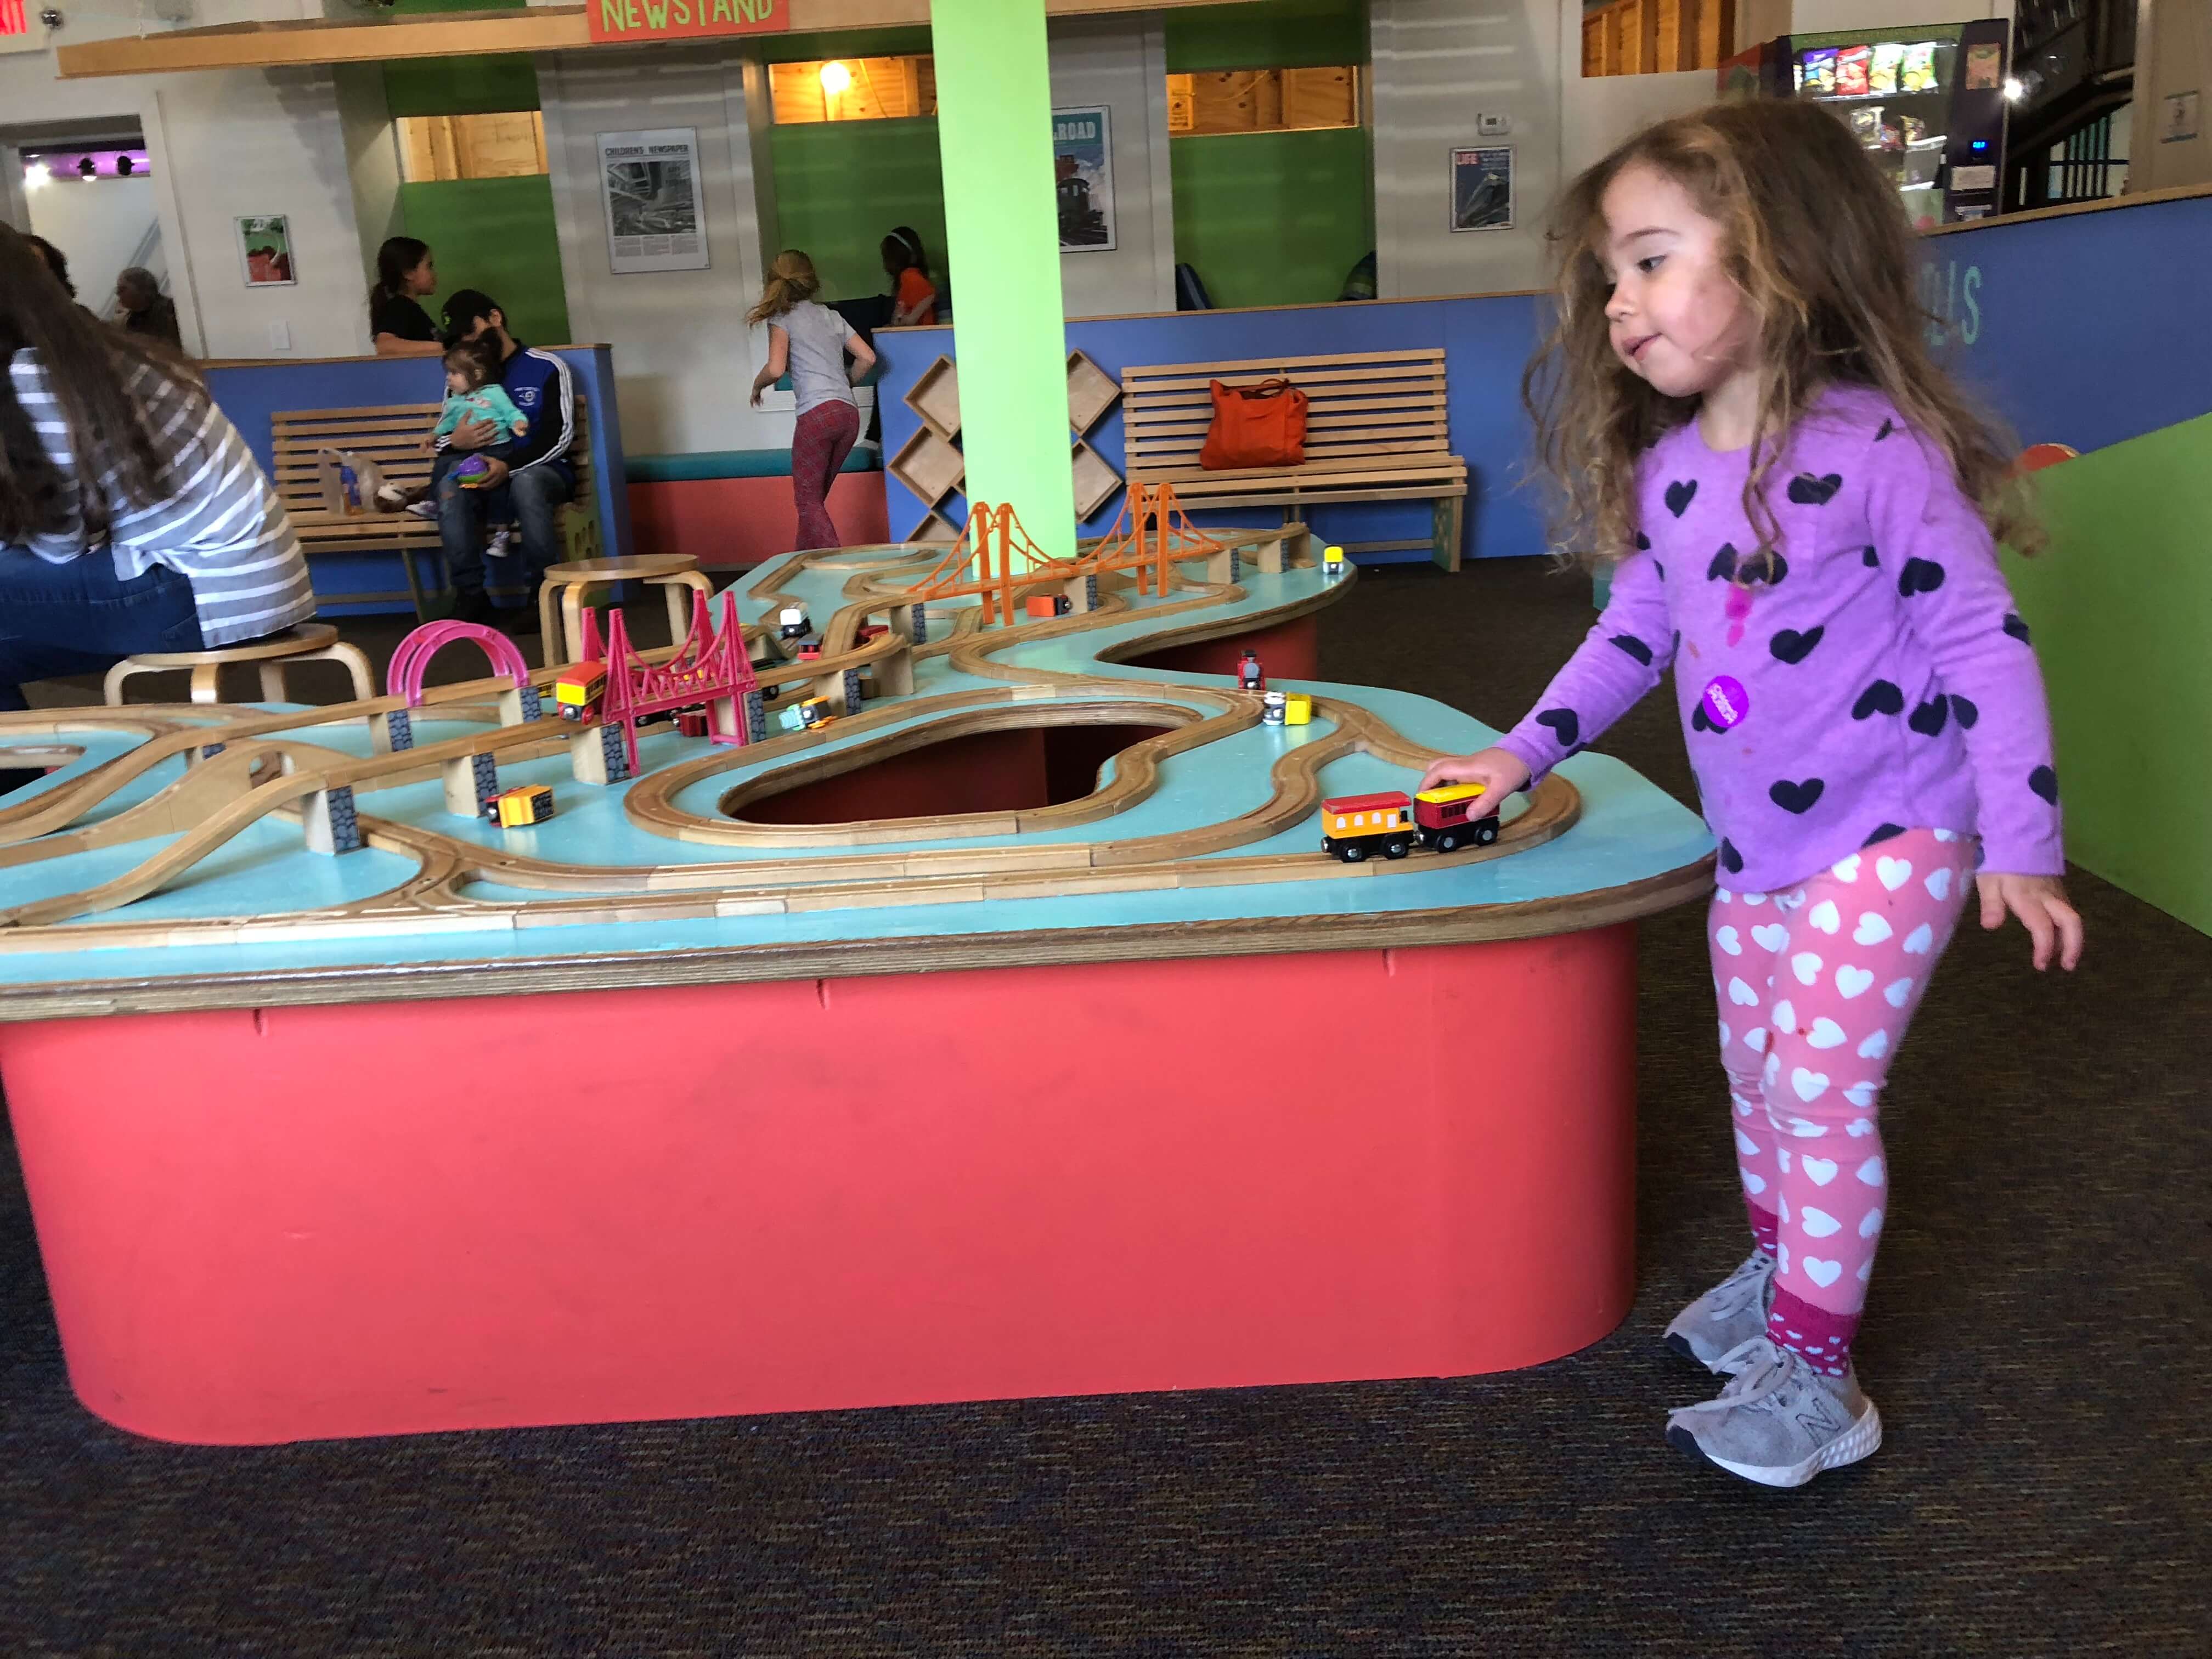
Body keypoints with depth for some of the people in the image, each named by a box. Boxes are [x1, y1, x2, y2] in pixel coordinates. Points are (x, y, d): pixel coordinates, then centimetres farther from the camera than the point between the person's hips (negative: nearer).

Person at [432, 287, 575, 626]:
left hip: (538, 470, -3)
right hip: (483, 477, 3)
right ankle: (471, 595, -30)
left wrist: (509, 467, -23)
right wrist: (455, 442, -12)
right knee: (449, 481, -32)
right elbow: (441, 442, 15)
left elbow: (560, 436, -7)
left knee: (527, 482, -40)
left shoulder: (546, 368, 4)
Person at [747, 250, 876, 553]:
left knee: (808, 499, -2)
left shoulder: (783, 318, 3)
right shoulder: (832, 317, 20)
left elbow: (776, 369, -8)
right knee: (815, 497, 15)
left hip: (818, 413, -6)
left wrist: (757, 385, 12)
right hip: (850, 413, 6)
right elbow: (867, 357, 15)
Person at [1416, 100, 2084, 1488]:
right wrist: (1524, 751, 7)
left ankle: (1814, 1367, 9)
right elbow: (1639, 629, 13)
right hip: (1754, 849, 7)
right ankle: (1782, 1266, 40)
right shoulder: (1666, 470, 0)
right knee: (1757, 1076, 17)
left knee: (1821, 1088, -6)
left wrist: (2020, 842, -16)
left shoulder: (1877, 451, -20)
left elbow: (1982, 639, -16)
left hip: (1888, 838, -6)